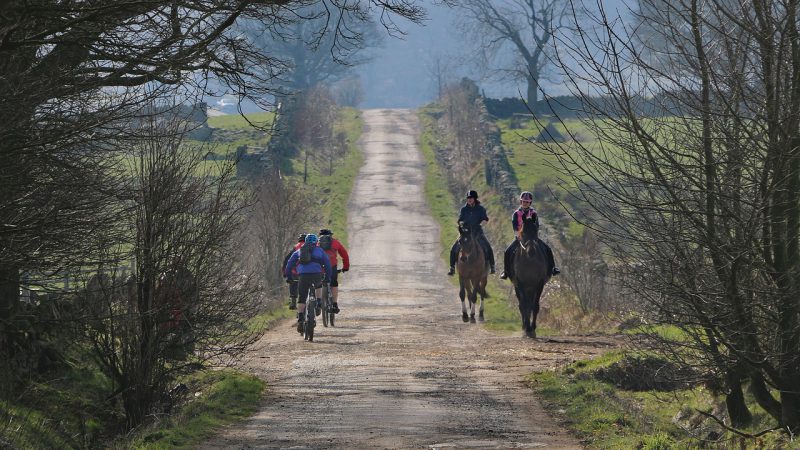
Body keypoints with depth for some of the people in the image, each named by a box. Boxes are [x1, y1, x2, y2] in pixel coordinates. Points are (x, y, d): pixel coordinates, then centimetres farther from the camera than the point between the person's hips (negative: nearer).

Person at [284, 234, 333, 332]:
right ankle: (318, 304, 19)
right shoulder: (320, 251, 23)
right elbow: (327, 264, 24)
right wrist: (328, 277, 32)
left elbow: (289, 263, 22)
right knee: (318, 286, 35)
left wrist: (288, 276, 28)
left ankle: (300, 320, -5)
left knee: (301, 298, 4)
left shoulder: (299, 251, 25)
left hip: (303, 275, 0)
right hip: (316, 275, 0)